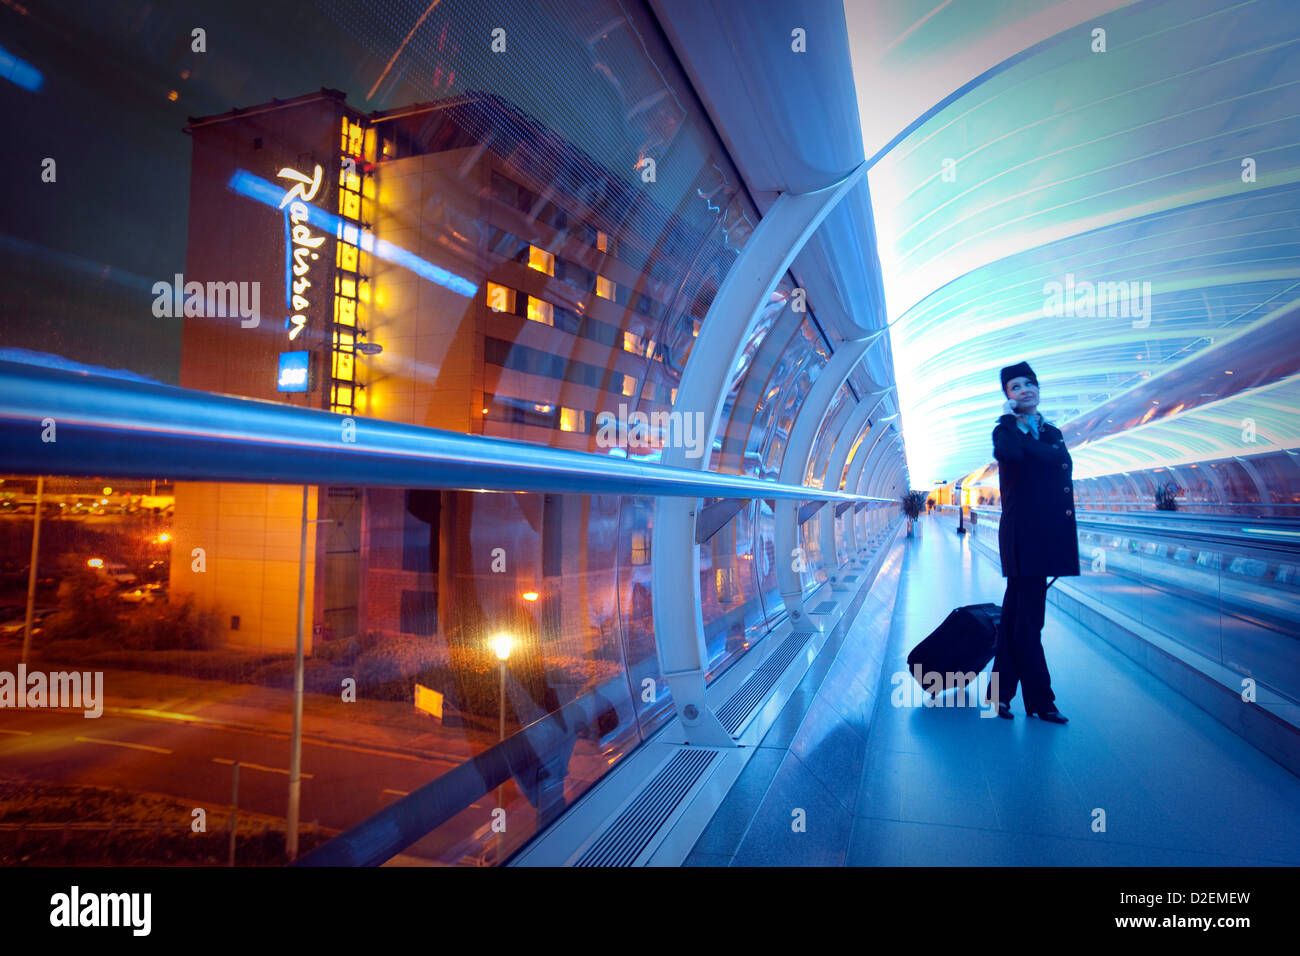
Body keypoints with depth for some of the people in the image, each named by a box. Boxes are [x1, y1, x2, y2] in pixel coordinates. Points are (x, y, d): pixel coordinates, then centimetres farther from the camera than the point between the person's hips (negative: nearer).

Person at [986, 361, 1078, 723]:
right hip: (1023, 534, -6)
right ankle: (1040, 700, 3)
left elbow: (1062, 460, 3)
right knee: (1026, 618, -5)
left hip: (1049, 536, 6)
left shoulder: (1053, 433, 19)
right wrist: (1009, 419, -11)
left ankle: (1001, 691, 18)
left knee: (1017, 615, 10)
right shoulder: (1005, 430, 1)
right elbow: (1008, 453, -23)